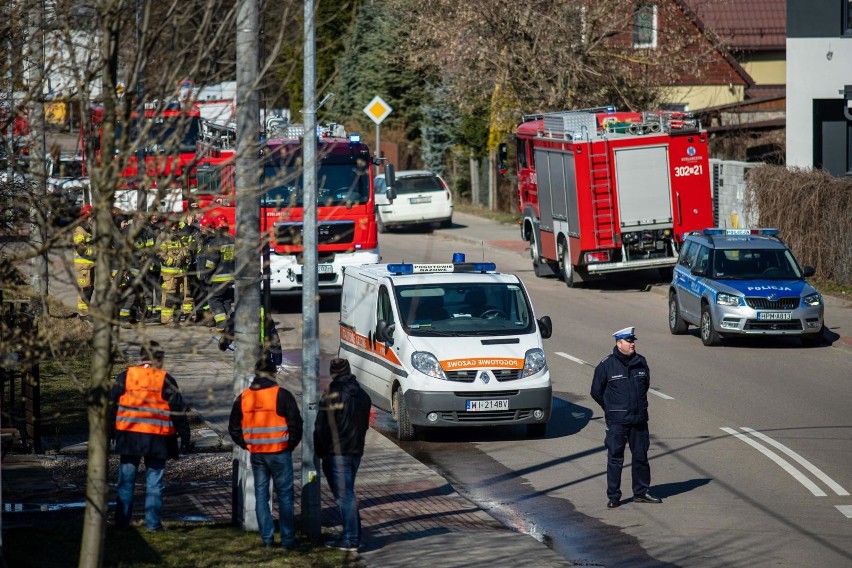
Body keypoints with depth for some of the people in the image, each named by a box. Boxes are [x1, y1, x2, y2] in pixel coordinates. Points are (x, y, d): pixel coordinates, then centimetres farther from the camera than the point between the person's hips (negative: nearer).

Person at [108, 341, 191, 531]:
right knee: (154, 483, 5)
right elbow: (178, 411, -1)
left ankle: (122, 521, 10)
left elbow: (111, 406, 6)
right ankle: (153, 522, 4)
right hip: (157, 438, -2)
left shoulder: (125, 377, 3)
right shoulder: (166, 380, -2)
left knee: (126, 481, 10)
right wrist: (185, 437, 5)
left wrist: (108, 433, 13)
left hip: (128, 436, 2)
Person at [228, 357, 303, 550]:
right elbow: (295, 424, -10)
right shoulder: (282, 395, -10)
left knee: (261, 495, 12)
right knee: (285, 495, 3)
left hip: (256, 454, 4)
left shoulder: (243, 397, 4)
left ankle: (267, 539, 11)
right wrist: (290, 444, 4)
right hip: (279, 453, -4)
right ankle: (288, 540, 2)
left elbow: (234, 427, 9)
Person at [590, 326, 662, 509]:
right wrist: (610, 408, 7)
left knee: (641, 456, 10)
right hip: (617, 422, -4)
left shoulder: (641, 362, 6)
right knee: (615, 459, -2)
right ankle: (613, 496, 3)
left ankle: (641, 492, 20)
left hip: (639, 419, 4)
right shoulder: (607, 365, -7)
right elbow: (596, 391, 2)